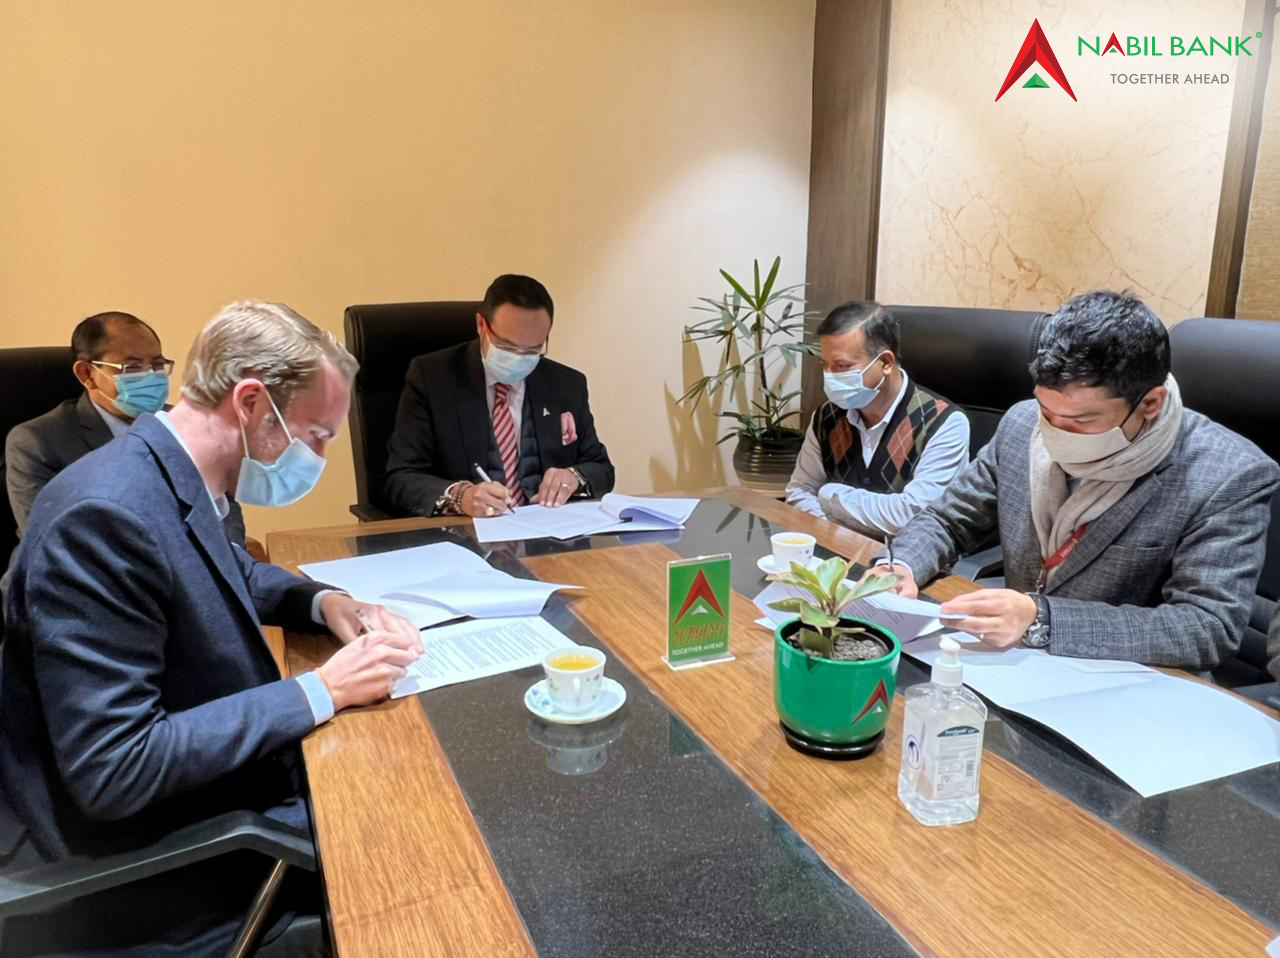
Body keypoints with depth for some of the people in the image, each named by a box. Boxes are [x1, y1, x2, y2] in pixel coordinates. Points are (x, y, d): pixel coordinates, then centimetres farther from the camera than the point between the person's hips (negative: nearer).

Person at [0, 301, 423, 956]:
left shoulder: (177, 478, -2)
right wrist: (319, 691, -26)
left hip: (229, 773, 8)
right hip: (156, 860, -8)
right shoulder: (105, 515, -29)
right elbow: (113, 771, -30)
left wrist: (322, 602, -1)